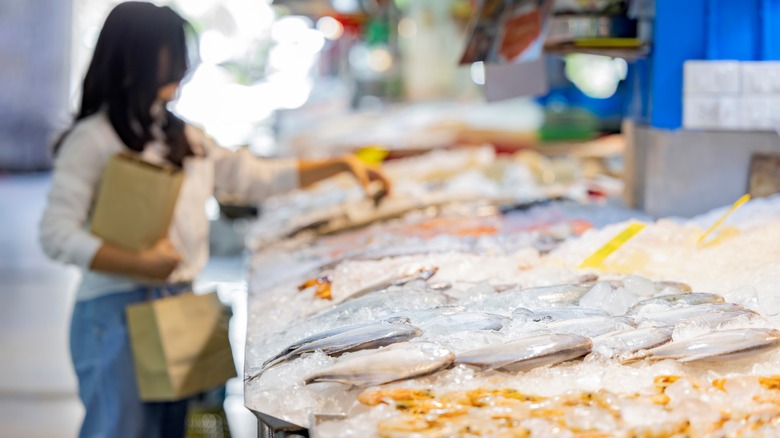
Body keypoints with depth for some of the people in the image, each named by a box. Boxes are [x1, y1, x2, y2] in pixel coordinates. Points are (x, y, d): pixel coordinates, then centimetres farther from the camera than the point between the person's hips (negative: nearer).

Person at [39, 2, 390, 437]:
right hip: (116, 308, -7)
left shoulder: (184, 138, 14)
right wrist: (139, 264, -23)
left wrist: (342, 165, 14)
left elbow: (257, 177, 18)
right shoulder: (93, 140, -8)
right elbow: (57, 235, -13)